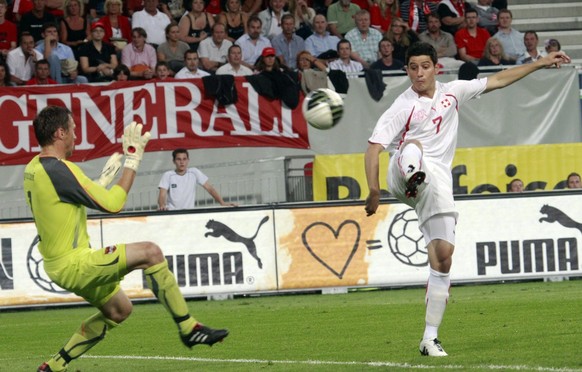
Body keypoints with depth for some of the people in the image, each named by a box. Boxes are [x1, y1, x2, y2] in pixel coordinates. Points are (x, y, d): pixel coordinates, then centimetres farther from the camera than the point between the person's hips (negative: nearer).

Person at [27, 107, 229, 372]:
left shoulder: (34, 168, 9)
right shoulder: (59, 169, -21)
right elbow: (112, 204, -19)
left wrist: (104, 179, 27)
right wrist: (133, 159, -12)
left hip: (58, 265, 10)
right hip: (72, 263, -10)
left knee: (118, 310, 24)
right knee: (150, 253, -14)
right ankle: (188, 328, -9)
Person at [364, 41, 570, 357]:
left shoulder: (452, 92, 12)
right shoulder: (402, 107, -5)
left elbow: (497, 81, 21)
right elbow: (374, 146, -11)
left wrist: (540, 63, 22)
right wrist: (374, 190, -22)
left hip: (438, 183, 4)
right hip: (402, 174, -4)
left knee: (443, 256, -4)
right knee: (413, 145, -36)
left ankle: (430, 337, 1)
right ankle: (413, 176, -75)